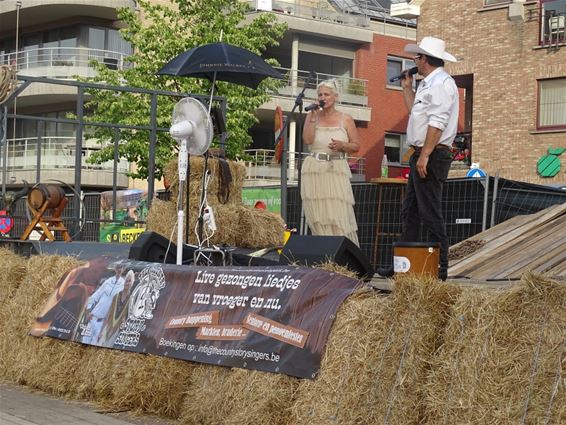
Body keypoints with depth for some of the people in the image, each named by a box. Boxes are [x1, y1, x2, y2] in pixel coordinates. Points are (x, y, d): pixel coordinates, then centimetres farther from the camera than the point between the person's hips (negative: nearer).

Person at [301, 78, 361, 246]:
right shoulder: (313, 116, 9)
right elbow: (307, 140, -5)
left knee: (340, 218, -9)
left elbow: (356, 146, 9)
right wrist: (313, 117, -7)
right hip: (314, 170, 1)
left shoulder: (346, 119, 7)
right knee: (318, 218, -3)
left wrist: (342, 145, -10)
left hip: (337, 171, -1)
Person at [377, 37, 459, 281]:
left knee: (430, 214, -8)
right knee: (409, 212, 12)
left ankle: (440, 269, -5)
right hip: (422, 156, 11)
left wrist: (424, 156, -25)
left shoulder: (441, 83, -12)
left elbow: (437, 122, -21)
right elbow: (416, 112, 32)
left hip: (432, 156, -11)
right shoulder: (428, 84, 20)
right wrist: (407, 88, 29)